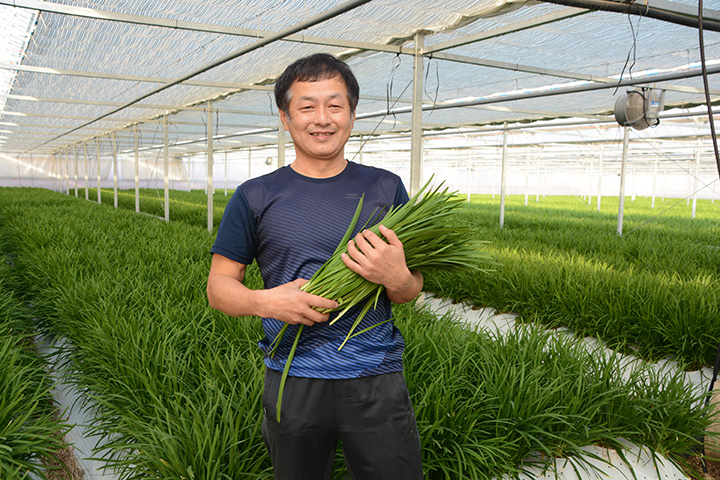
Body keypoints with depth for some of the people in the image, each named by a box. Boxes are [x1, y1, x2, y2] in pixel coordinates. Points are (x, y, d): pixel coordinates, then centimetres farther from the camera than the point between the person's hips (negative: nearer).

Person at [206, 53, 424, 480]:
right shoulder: (255, 197, 1)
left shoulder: (385, 188, 4)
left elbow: (412, 291, 7)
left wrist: (396, 278, -17)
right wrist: (265, 301, -17)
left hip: (377, 380, 0)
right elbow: (219, 287, 3)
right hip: (293, 379, 0)